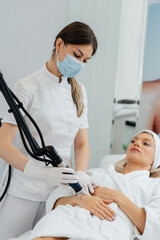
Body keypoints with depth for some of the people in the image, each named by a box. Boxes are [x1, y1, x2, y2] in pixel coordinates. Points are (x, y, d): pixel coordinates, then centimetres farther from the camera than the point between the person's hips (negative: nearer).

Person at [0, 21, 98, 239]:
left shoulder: (79, 92, 9)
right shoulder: (28, 87, -8)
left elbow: (82, 143, 7)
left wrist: (81, 174, -12)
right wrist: (39, 172, -30)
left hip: (58, 190, 4)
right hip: (23, 191, -4)